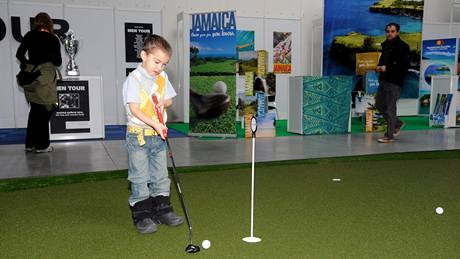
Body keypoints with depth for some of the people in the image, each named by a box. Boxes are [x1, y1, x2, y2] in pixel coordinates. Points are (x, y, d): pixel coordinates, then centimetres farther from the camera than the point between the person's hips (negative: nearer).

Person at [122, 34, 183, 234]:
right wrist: (155, 124, -28)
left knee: (161, 176, 14)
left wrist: (163, 103, -6)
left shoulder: (162, 78, 7)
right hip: (138, 135, -6)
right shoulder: (134, 78, -12)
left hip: (159, 135, 6)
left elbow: (169, 99, 18)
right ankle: (142, 216, 12)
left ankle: (162, 211, 26)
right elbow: (134, 109, -20)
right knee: (140, 178, 2)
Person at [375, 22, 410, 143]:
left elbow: (405, 65, -16)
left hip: (395, 81, -8)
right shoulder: (385, 45, 15)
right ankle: (397, 123, 32)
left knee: (390, 108, -5)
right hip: (384, 79, 9)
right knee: (379, 105, 14)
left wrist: (387, 68, -21)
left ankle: (389, 135, 4)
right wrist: (378, 67, 4)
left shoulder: (402, 46, -8)